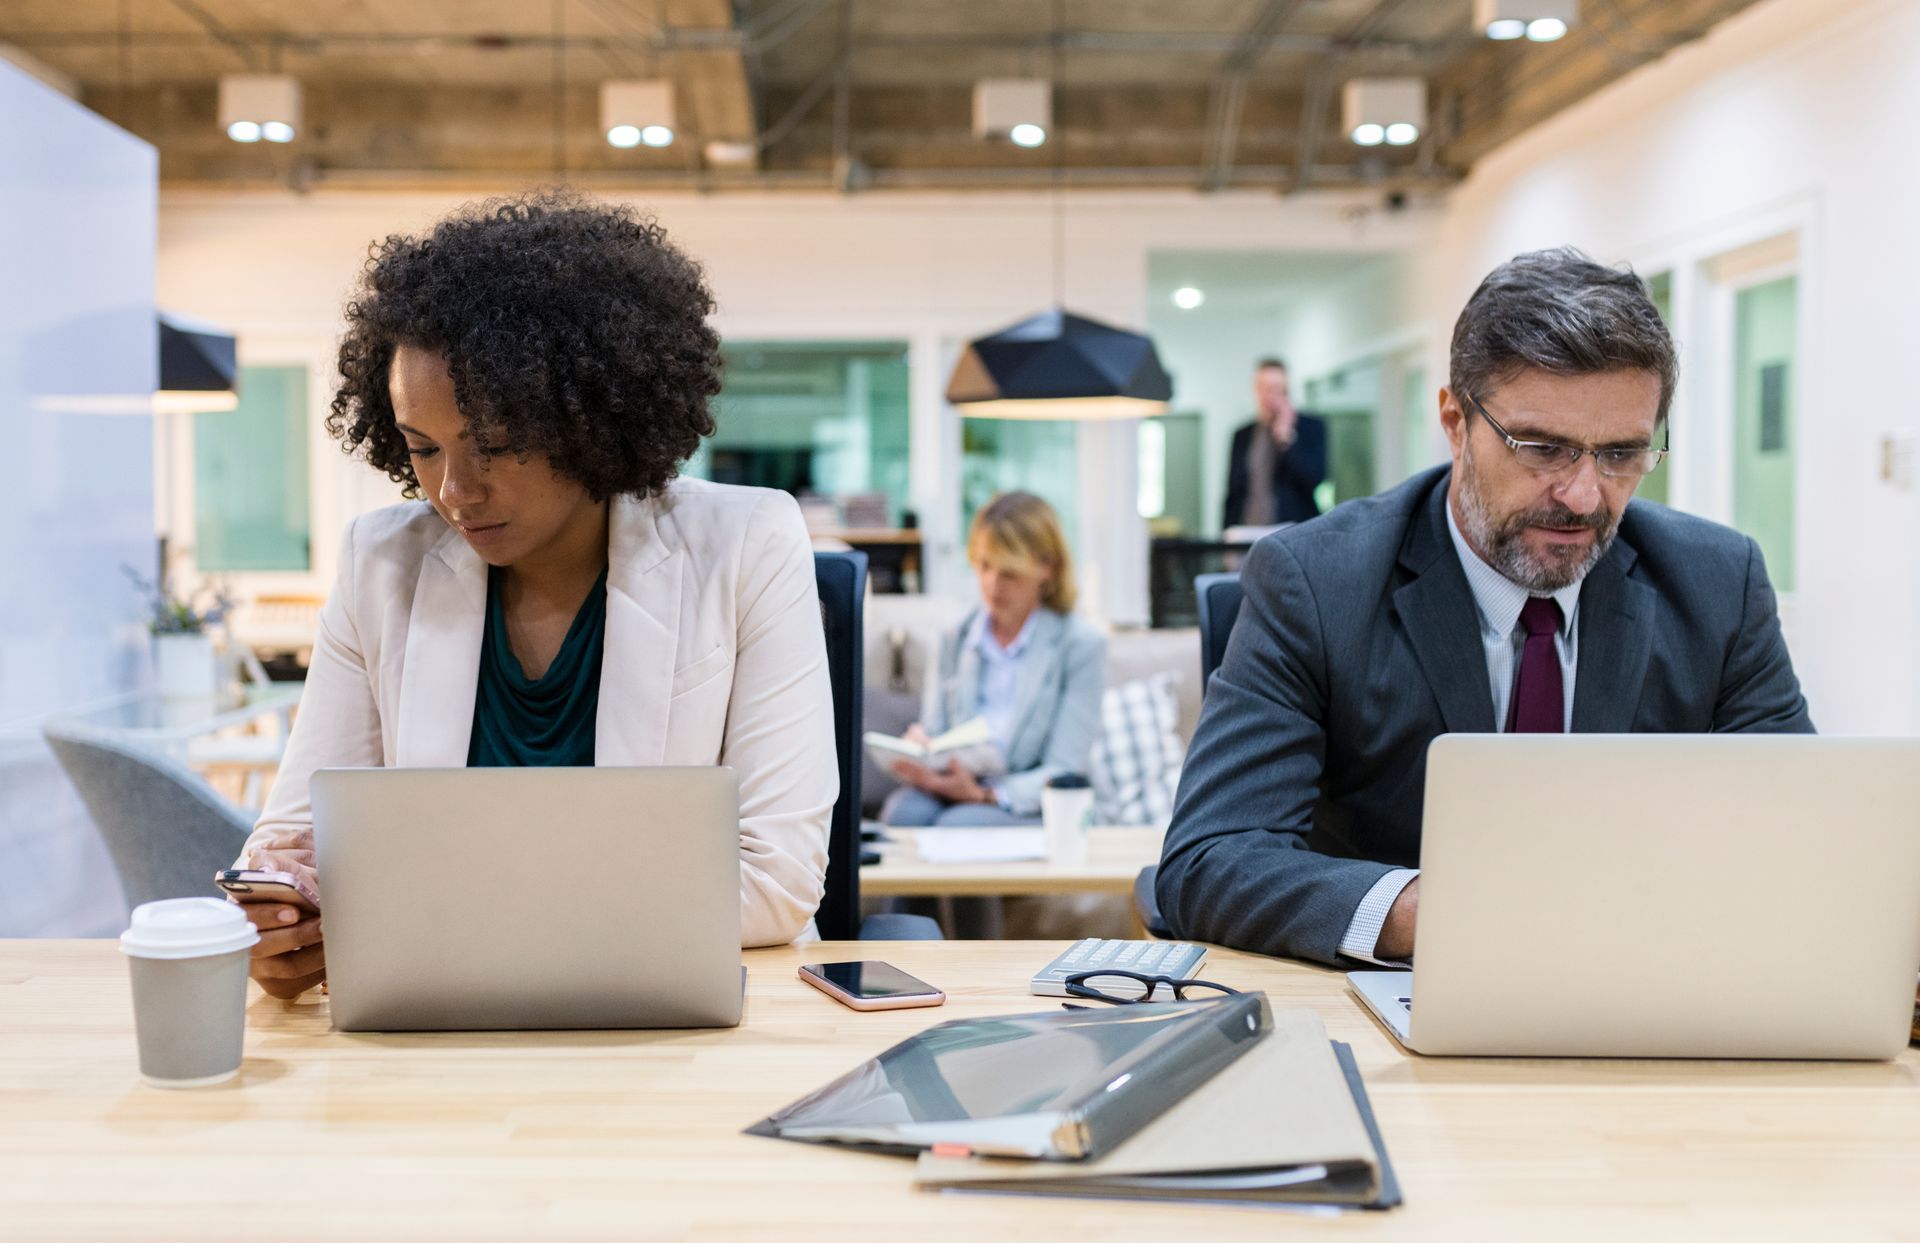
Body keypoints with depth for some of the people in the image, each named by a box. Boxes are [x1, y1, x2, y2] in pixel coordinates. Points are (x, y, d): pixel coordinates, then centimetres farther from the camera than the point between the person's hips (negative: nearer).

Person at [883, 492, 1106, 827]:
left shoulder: (1083, 645, -1)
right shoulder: (955, 638, 14)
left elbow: (1064, 773, -5)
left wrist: (983, 795, -22)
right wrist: (920, 745, -12)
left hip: (1031, 811, -4)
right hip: (953, 794, 4)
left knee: (959, 823, -36)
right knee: (903, 810, -32)